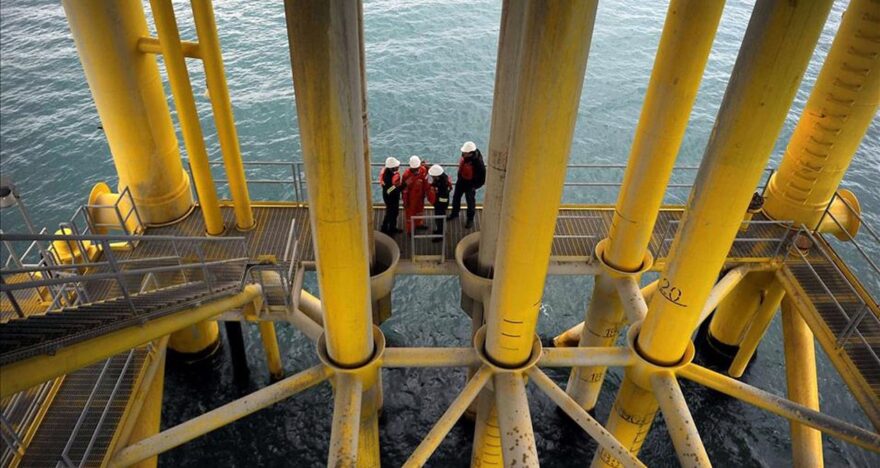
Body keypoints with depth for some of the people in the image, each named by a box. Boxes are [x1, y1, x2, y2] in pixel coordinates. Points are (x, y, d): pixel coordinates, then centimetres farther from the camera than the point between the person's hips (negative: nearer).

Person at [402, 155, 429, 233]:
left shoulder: (423, 170, -18)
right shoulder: (406, 174, -31)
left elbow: (425, 182, -1)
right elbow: (405, 189, -21)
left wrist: (426, 192, 10)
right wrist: (405, 201, -14)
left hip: (420, 195, 6)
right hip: (410, 196, -6)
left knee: (420, 208, 26)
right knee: (410, 212, 12)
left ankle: (418, 224, 52)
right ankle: (410, 230, 29)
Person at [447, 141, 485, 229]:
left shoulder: (478, 162, -35)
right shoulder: (464, 155, -16)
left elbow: (482, 176, -23)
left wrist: (475, 186, -16)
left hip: (470, 185, -7)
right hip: (460, 181, 7)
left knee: (470, 202, 13)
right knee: (456, 198, 24)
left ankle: (470, 219, 35)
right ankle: (454, 213, 50)